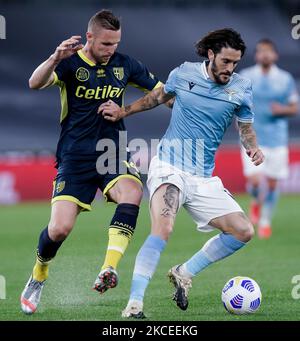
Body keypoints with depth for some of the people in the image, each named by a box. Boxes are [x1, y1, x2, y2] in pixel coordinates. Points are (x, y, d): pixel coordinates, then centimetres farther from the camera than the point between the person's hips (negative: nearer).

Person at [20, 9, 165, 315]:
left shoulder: (123, 64, 5)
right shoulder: (71, 62, -6)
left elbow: (160, 91, 15)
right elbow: (35, 83, -25)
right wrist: (55, 58, -44)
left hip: (113, 154, 2)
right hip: (75, 158, -2)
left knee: (132, 194, -30)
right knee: (59, 229, -12)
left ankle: (108, 272, -33)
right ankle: (38, 278, 19)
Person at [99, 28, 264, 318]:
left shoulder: (241, 88, 1)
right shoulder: (184, 73, -1)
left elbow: (246, 128, 14)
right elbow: (158, 97, 19)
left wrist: (253, 148, -7)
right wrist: (123, 112, 14)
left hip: (204, 178, 4)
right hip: (169, 166, -4)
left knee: (244, 231, -4)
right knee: (162, 229, -28)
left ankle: (184, 273, 13)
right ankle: (134, 304, -27)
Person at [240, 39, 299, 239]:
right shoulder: (245, 77, 2)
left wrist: (282, 110, -14)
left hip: (277, 139, 1)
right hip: (252, 138, -1)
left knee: (272, 183, 3)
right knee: (255, 181, -13)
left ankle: (265, 221, 23)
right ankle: (256, 202, 22)